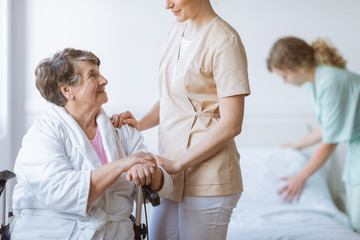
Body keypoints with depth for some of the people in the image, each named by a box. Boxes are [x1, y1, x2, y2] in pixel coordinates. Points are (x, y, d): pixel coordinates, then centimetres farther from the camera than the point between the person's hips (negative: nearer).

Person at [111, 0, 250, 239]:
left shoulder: (224, 40, -14)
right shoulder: (176, 30, 10)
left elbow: (231, 124, -17)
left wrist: (176, 164, -17)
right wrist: (141, 124, 2)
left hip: (207, 179, -7)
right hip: (175, 176, 8)